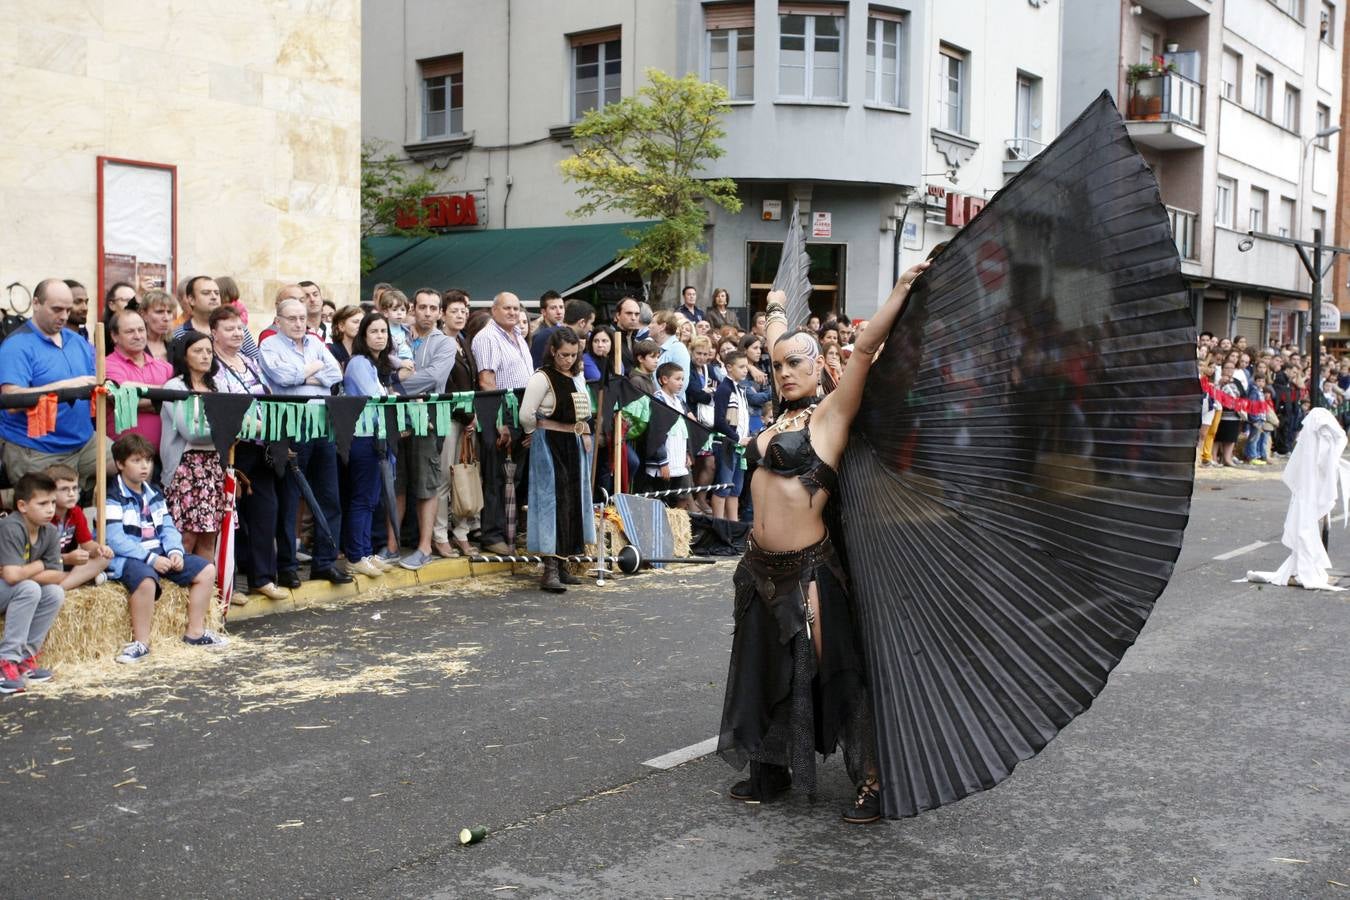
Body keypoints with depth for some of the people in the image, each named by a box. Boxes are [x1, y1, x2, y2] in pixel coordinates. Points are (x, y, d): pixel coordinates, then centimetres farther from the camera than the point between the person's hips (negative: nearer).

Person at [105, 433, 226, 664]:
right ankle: (141, 643, -29)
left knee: (207, 570, -1)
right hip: (127, 558, -8)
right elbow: (115, 540, -17)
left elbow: (167, 528, 13)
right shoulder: (113, 498, -8)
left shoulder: (154, 494, 17)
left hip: (159, 555, 8)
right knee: (146, 580, -40)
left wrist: (175, 551, -8)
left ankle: (195, 632, 5)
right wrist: (150, 558, -22)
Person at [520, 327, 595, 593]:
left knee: (573, 502, 9)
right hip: (550, 447, -8)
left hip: (575, 446, 8)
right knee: (553, 501, -11)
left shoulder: (578, 377, 11)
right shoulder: (542, 378, -12)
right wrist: (536, 434, -1)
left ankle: (561, 563, 19)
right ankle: (550, 569, -12)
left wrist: (584, 434, 9)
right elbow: (526, 415, -17)